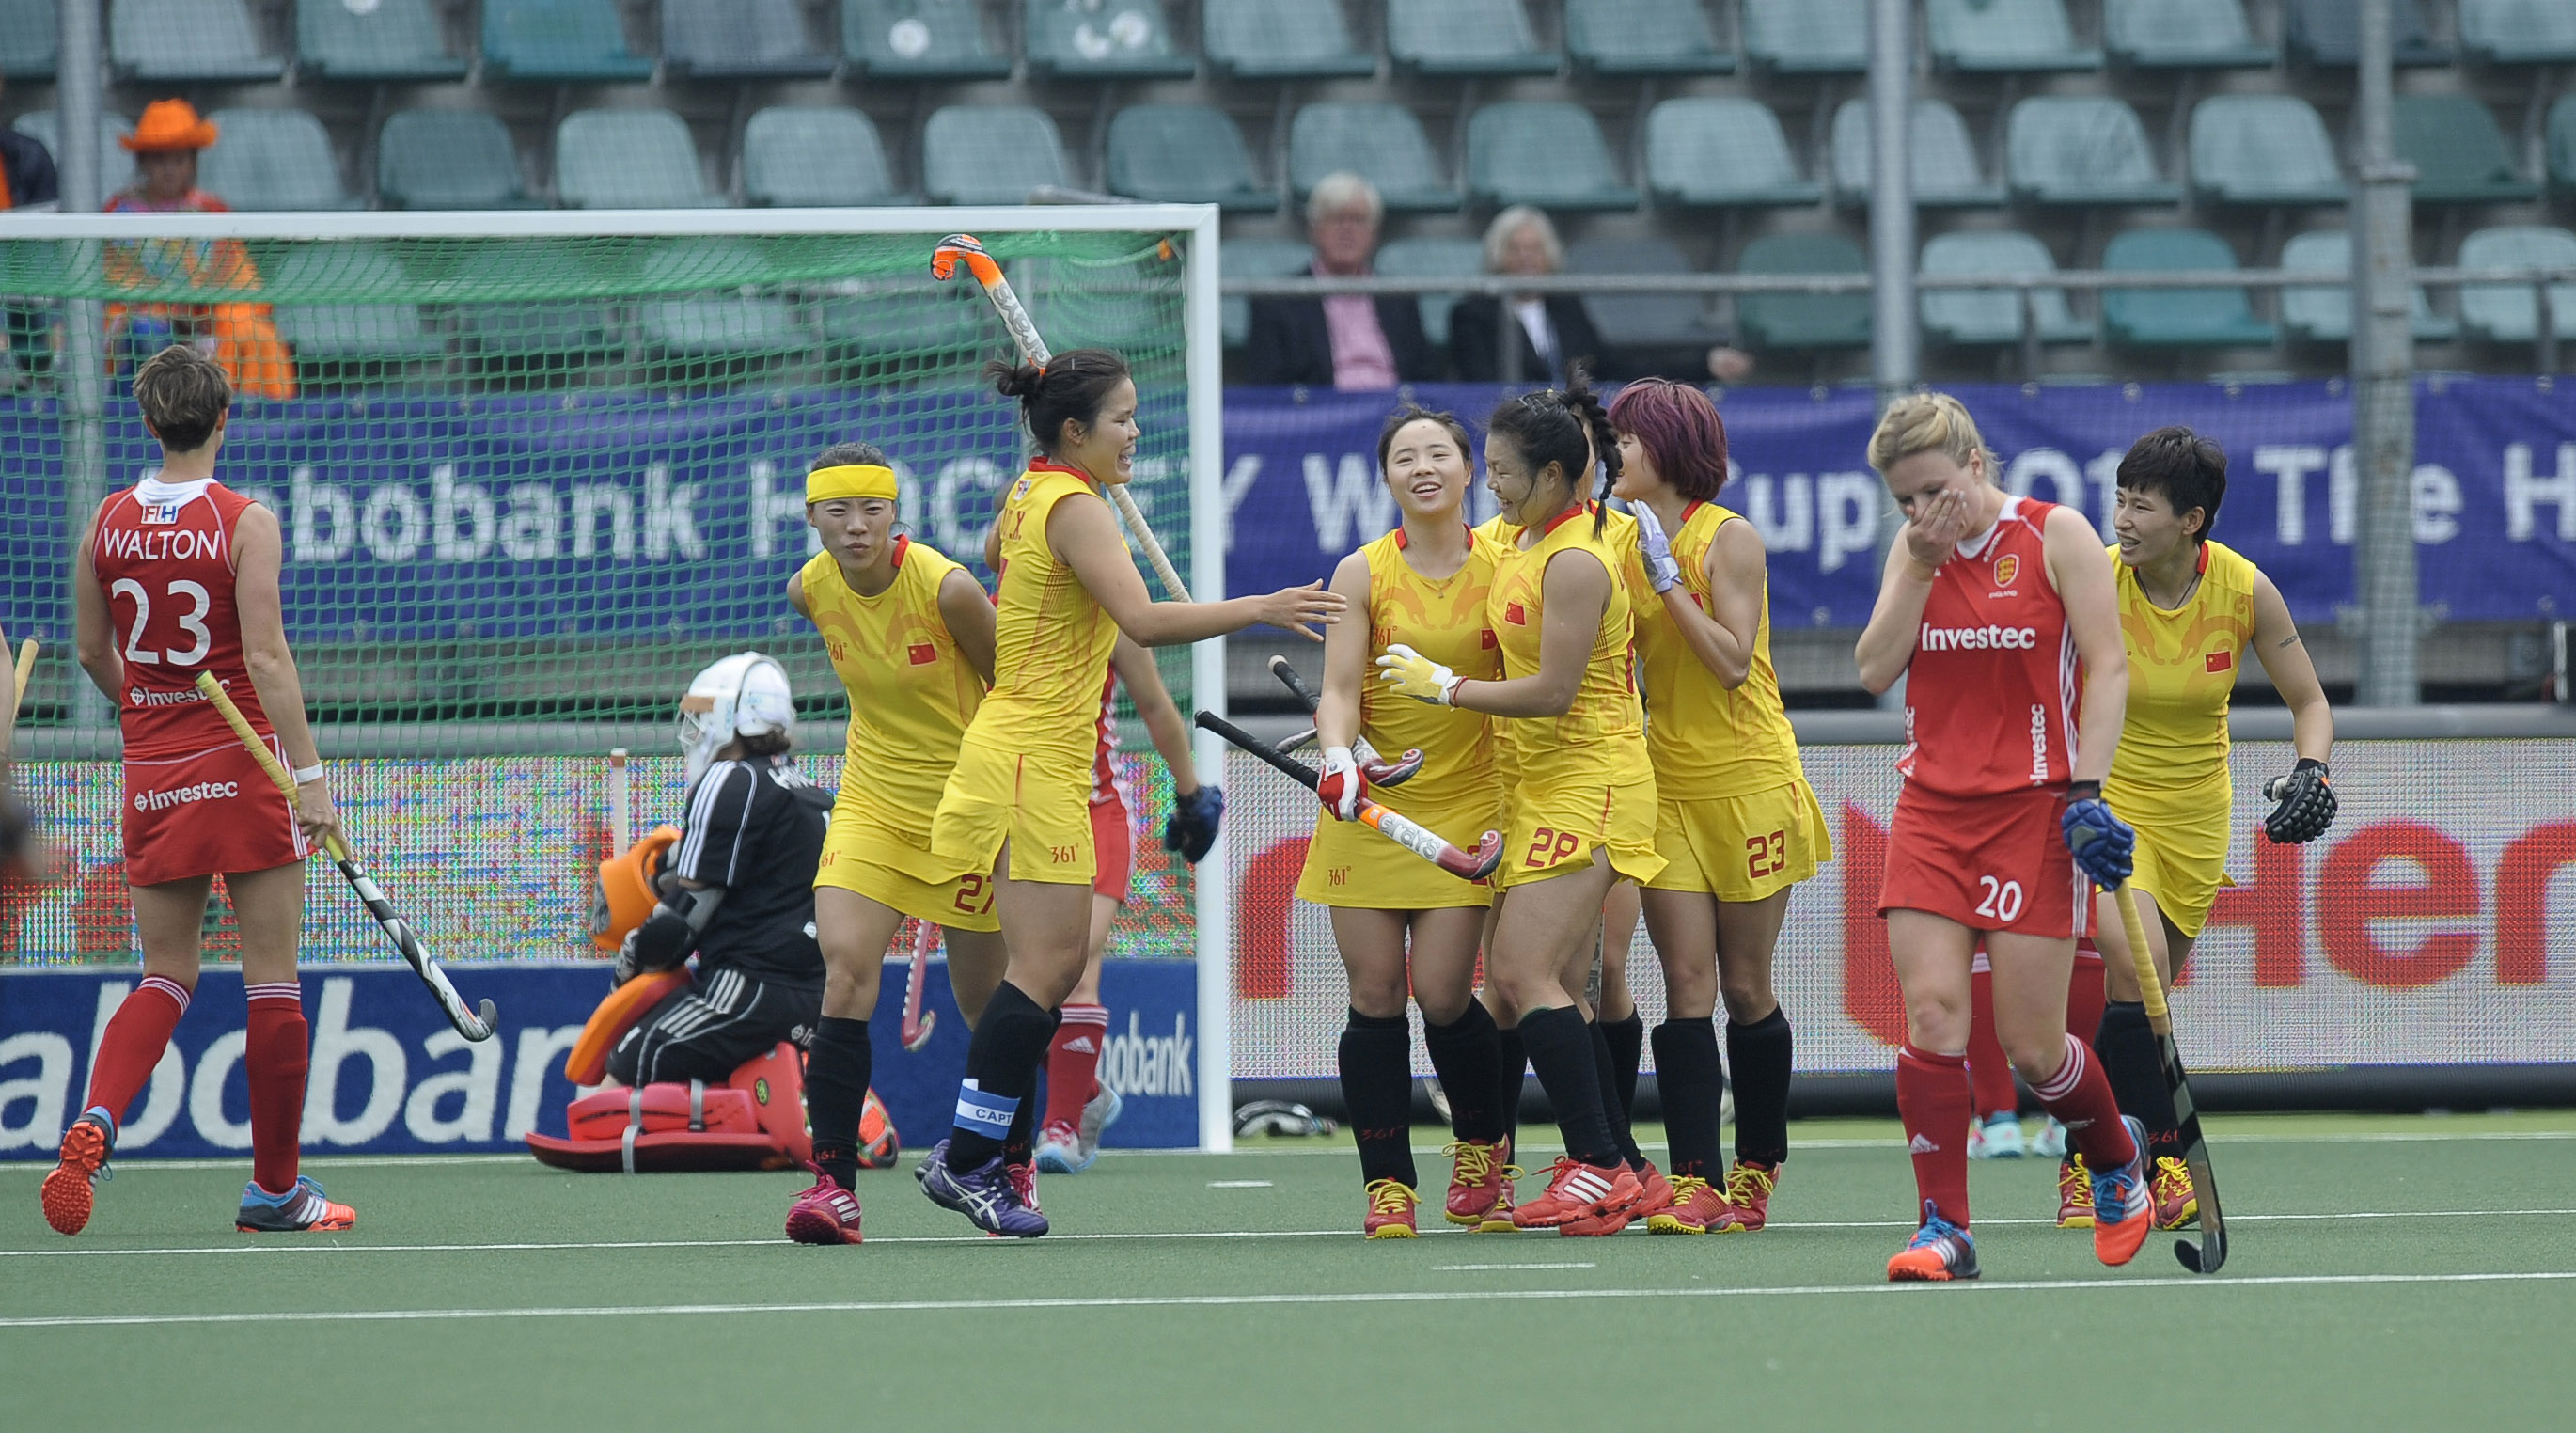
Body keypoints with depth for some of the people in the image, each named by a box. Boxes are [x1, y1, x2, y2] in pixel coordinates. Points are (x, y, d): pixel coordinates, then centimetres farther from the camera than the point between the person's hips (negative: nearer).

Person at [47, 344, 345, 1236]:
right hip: (242, 763, -4)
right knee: (273, 978, 5)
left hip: (152, 774, 4)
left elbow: (92, 650, 12)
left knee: (165, 978, 12)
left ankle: (95, 1120, -15)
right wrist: (308, 775, -16)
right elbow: (267, 658, -17)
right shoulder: (245, 524, -11)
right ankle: (275, 1189, 9)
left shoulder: (109, 522, 3)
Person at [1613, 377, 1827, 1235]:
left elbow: (1732, 661, -17)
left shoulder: (1729, 540, -9)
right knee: (1686, 986, -5)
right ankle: (1693, 1186, -11)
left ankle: (1756, 1175, 18)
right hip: (1668, 791, 5)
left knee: (1745, 988, 3)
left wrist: (1667, 578, -18)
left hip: (1749, 786, -5)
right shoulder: (1631, 545, 8)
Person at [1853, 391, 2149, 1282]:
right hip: (1932, 808, 4)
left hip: (2033, 808, -4)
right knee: (1931, 1009, -11)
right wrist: (1922, 567, -6)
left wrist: (2086, 791, -14)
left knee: (2030, 1041, -3)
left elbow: (2109, 669, -6)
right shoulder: (1914, 551, 11)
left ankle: (2117, 1158, 27)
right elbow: (1875, 670, 3)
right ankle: (1944, 1230, -8)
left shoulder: (2057, 537, -3)